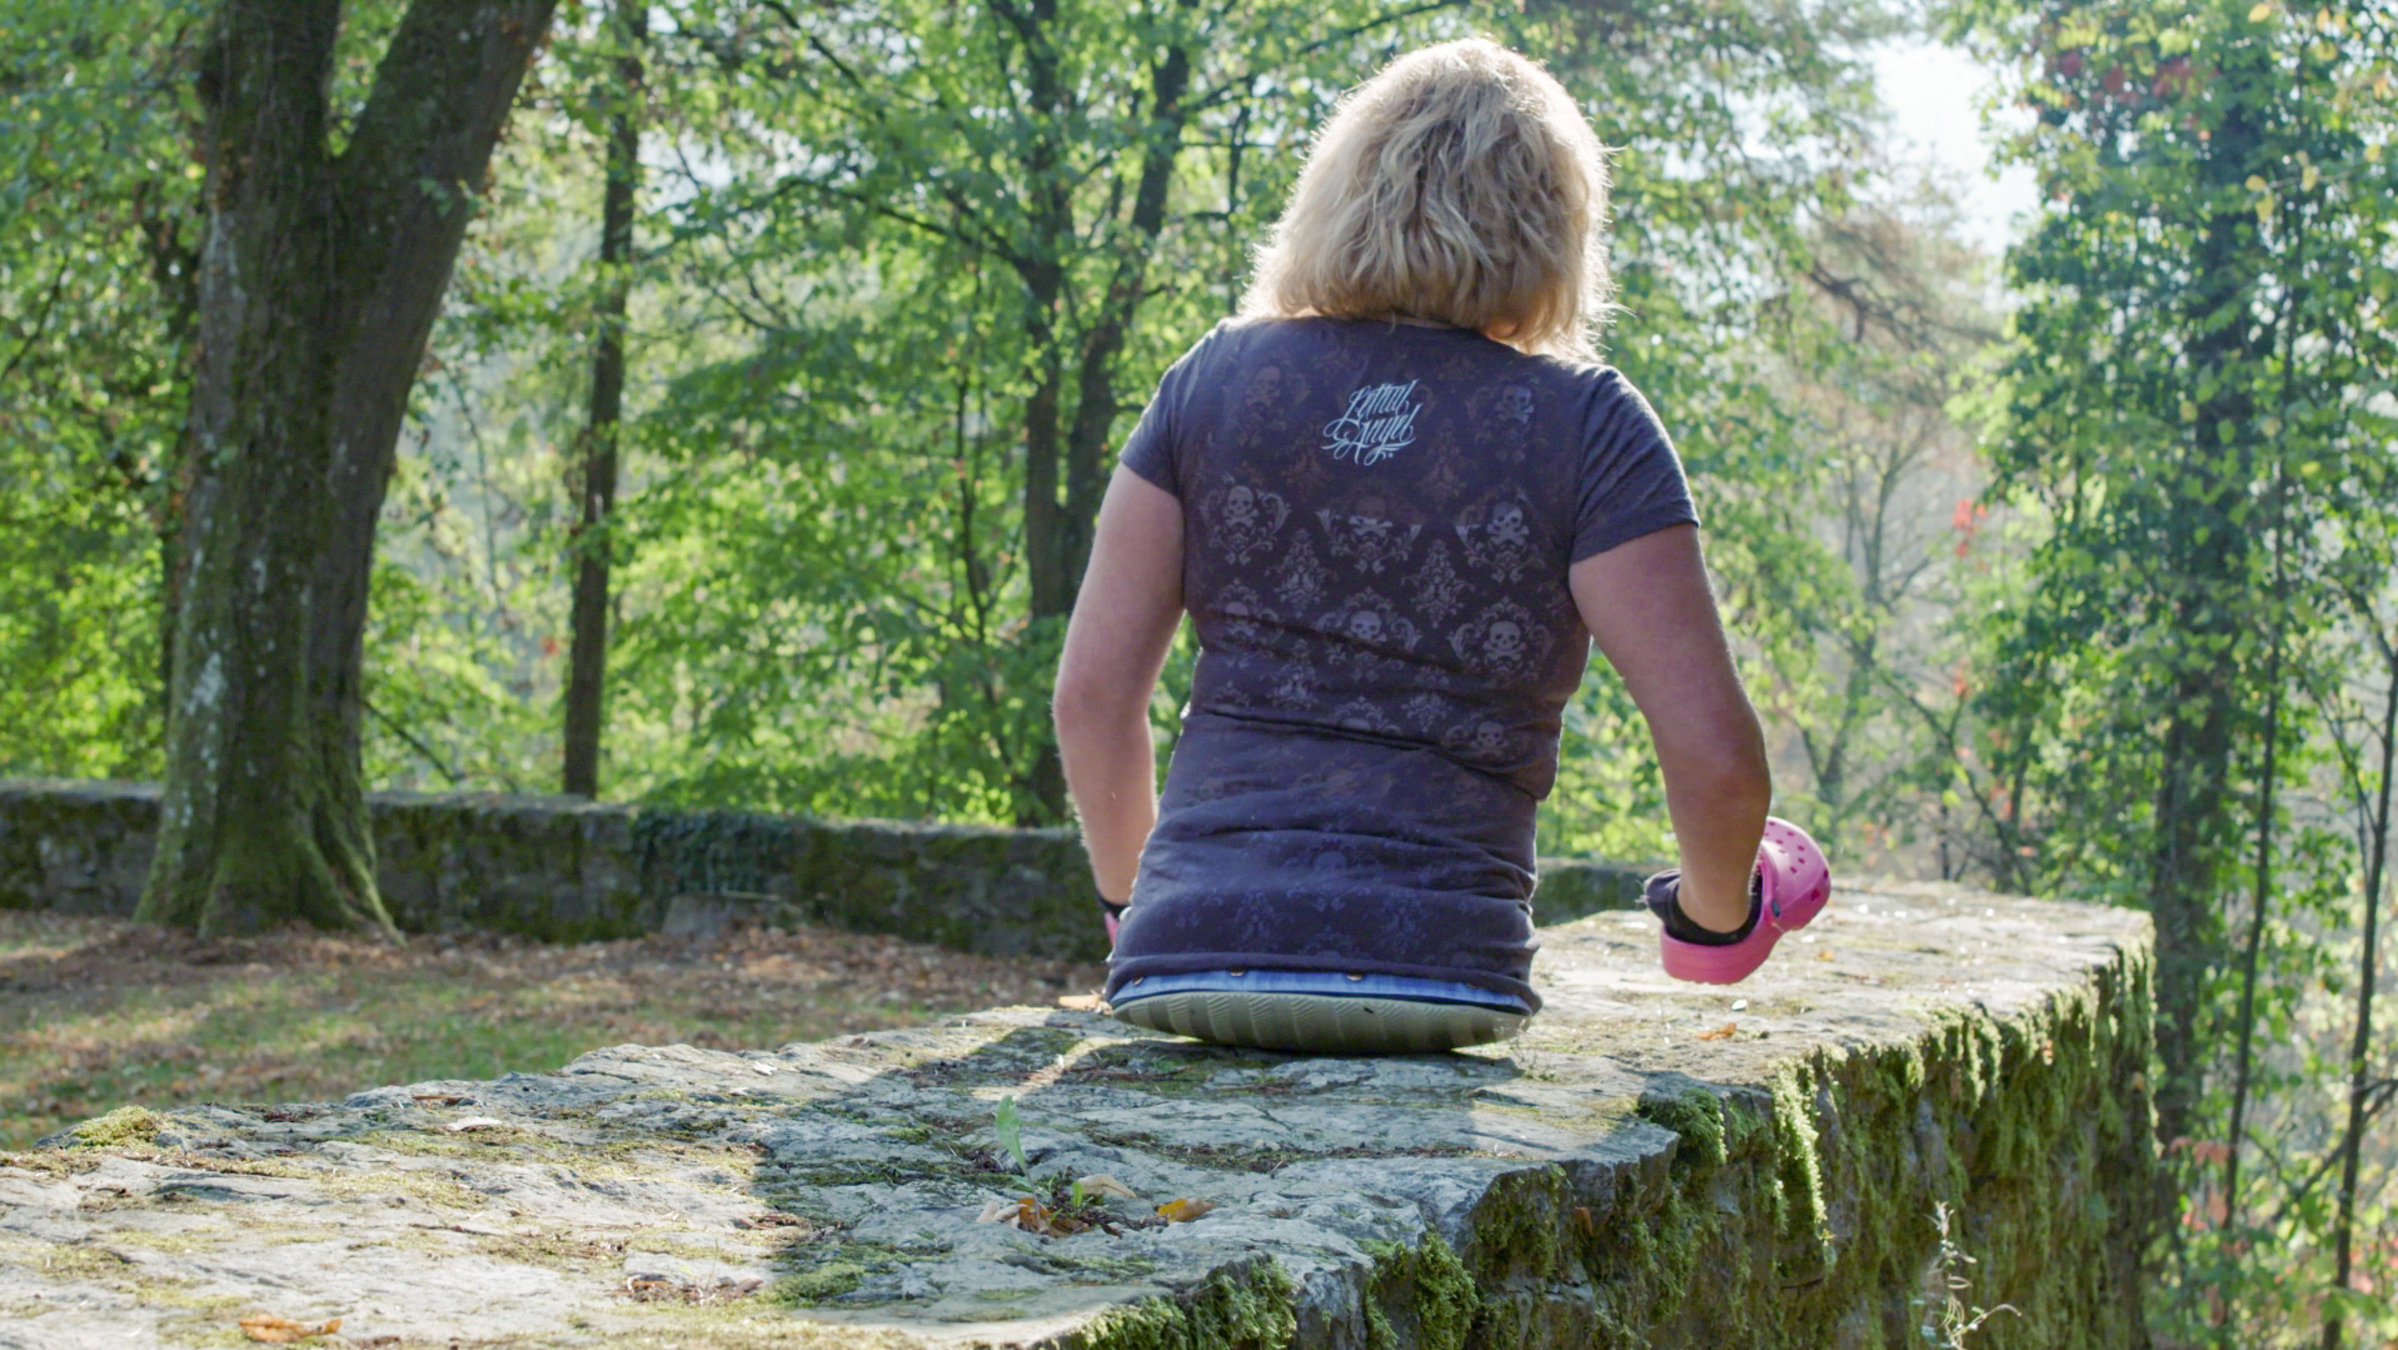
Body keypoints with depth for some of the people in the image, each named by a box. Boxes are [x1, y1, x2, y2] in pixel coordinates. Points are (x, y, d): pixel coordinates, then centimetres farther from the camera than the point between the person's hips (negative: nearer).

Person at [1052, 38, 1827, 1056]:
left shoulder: (1216, 379, 10)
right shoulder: (1583, 425, 3)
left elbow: (1090, 693, 8)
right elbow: (1712, 750, -4)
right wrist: (1714, 915, 16)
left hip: (1179, 964, 3)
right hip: (1429, 971, -2)